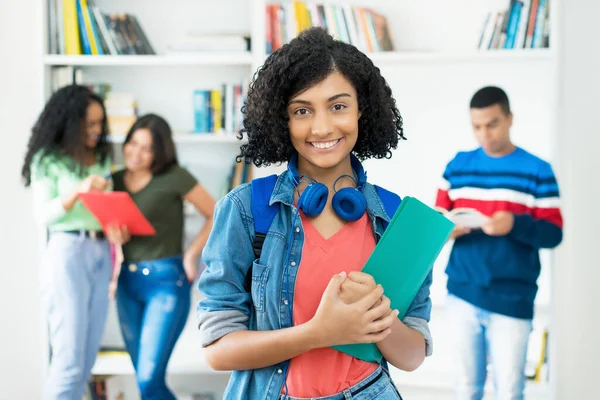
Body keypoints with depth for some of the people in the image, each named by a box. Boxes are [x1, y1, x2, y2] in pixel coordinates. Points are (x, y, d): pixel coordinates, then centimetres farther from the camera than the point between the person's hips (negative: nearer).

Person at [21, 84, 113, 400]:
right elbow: (42, 214, -9)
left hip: (100, 253, 6)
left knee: (88, 357, 8)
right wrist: (78, 191, -21)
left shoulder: (101, 157, 13)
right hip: (67, 253, -6)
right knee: (69, 359, -7)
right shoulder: (48, 160, -4)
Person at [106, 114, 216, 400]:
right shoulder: (116, 181, 8)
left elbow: (216, 215, -2)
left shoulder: (174, 177, -7)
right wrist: (114, 235, -5)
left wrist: (191, 255, -7)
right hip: (128, 282, 6)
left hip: (166, 280, -6)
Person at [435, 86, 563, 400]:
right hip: (461, 294, 3)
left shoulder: (537, 171, -2)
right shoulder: (458, 165, 9)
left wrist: (515, 225, -24)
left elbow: (553, 233, -5)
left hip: (511, 300, -3)